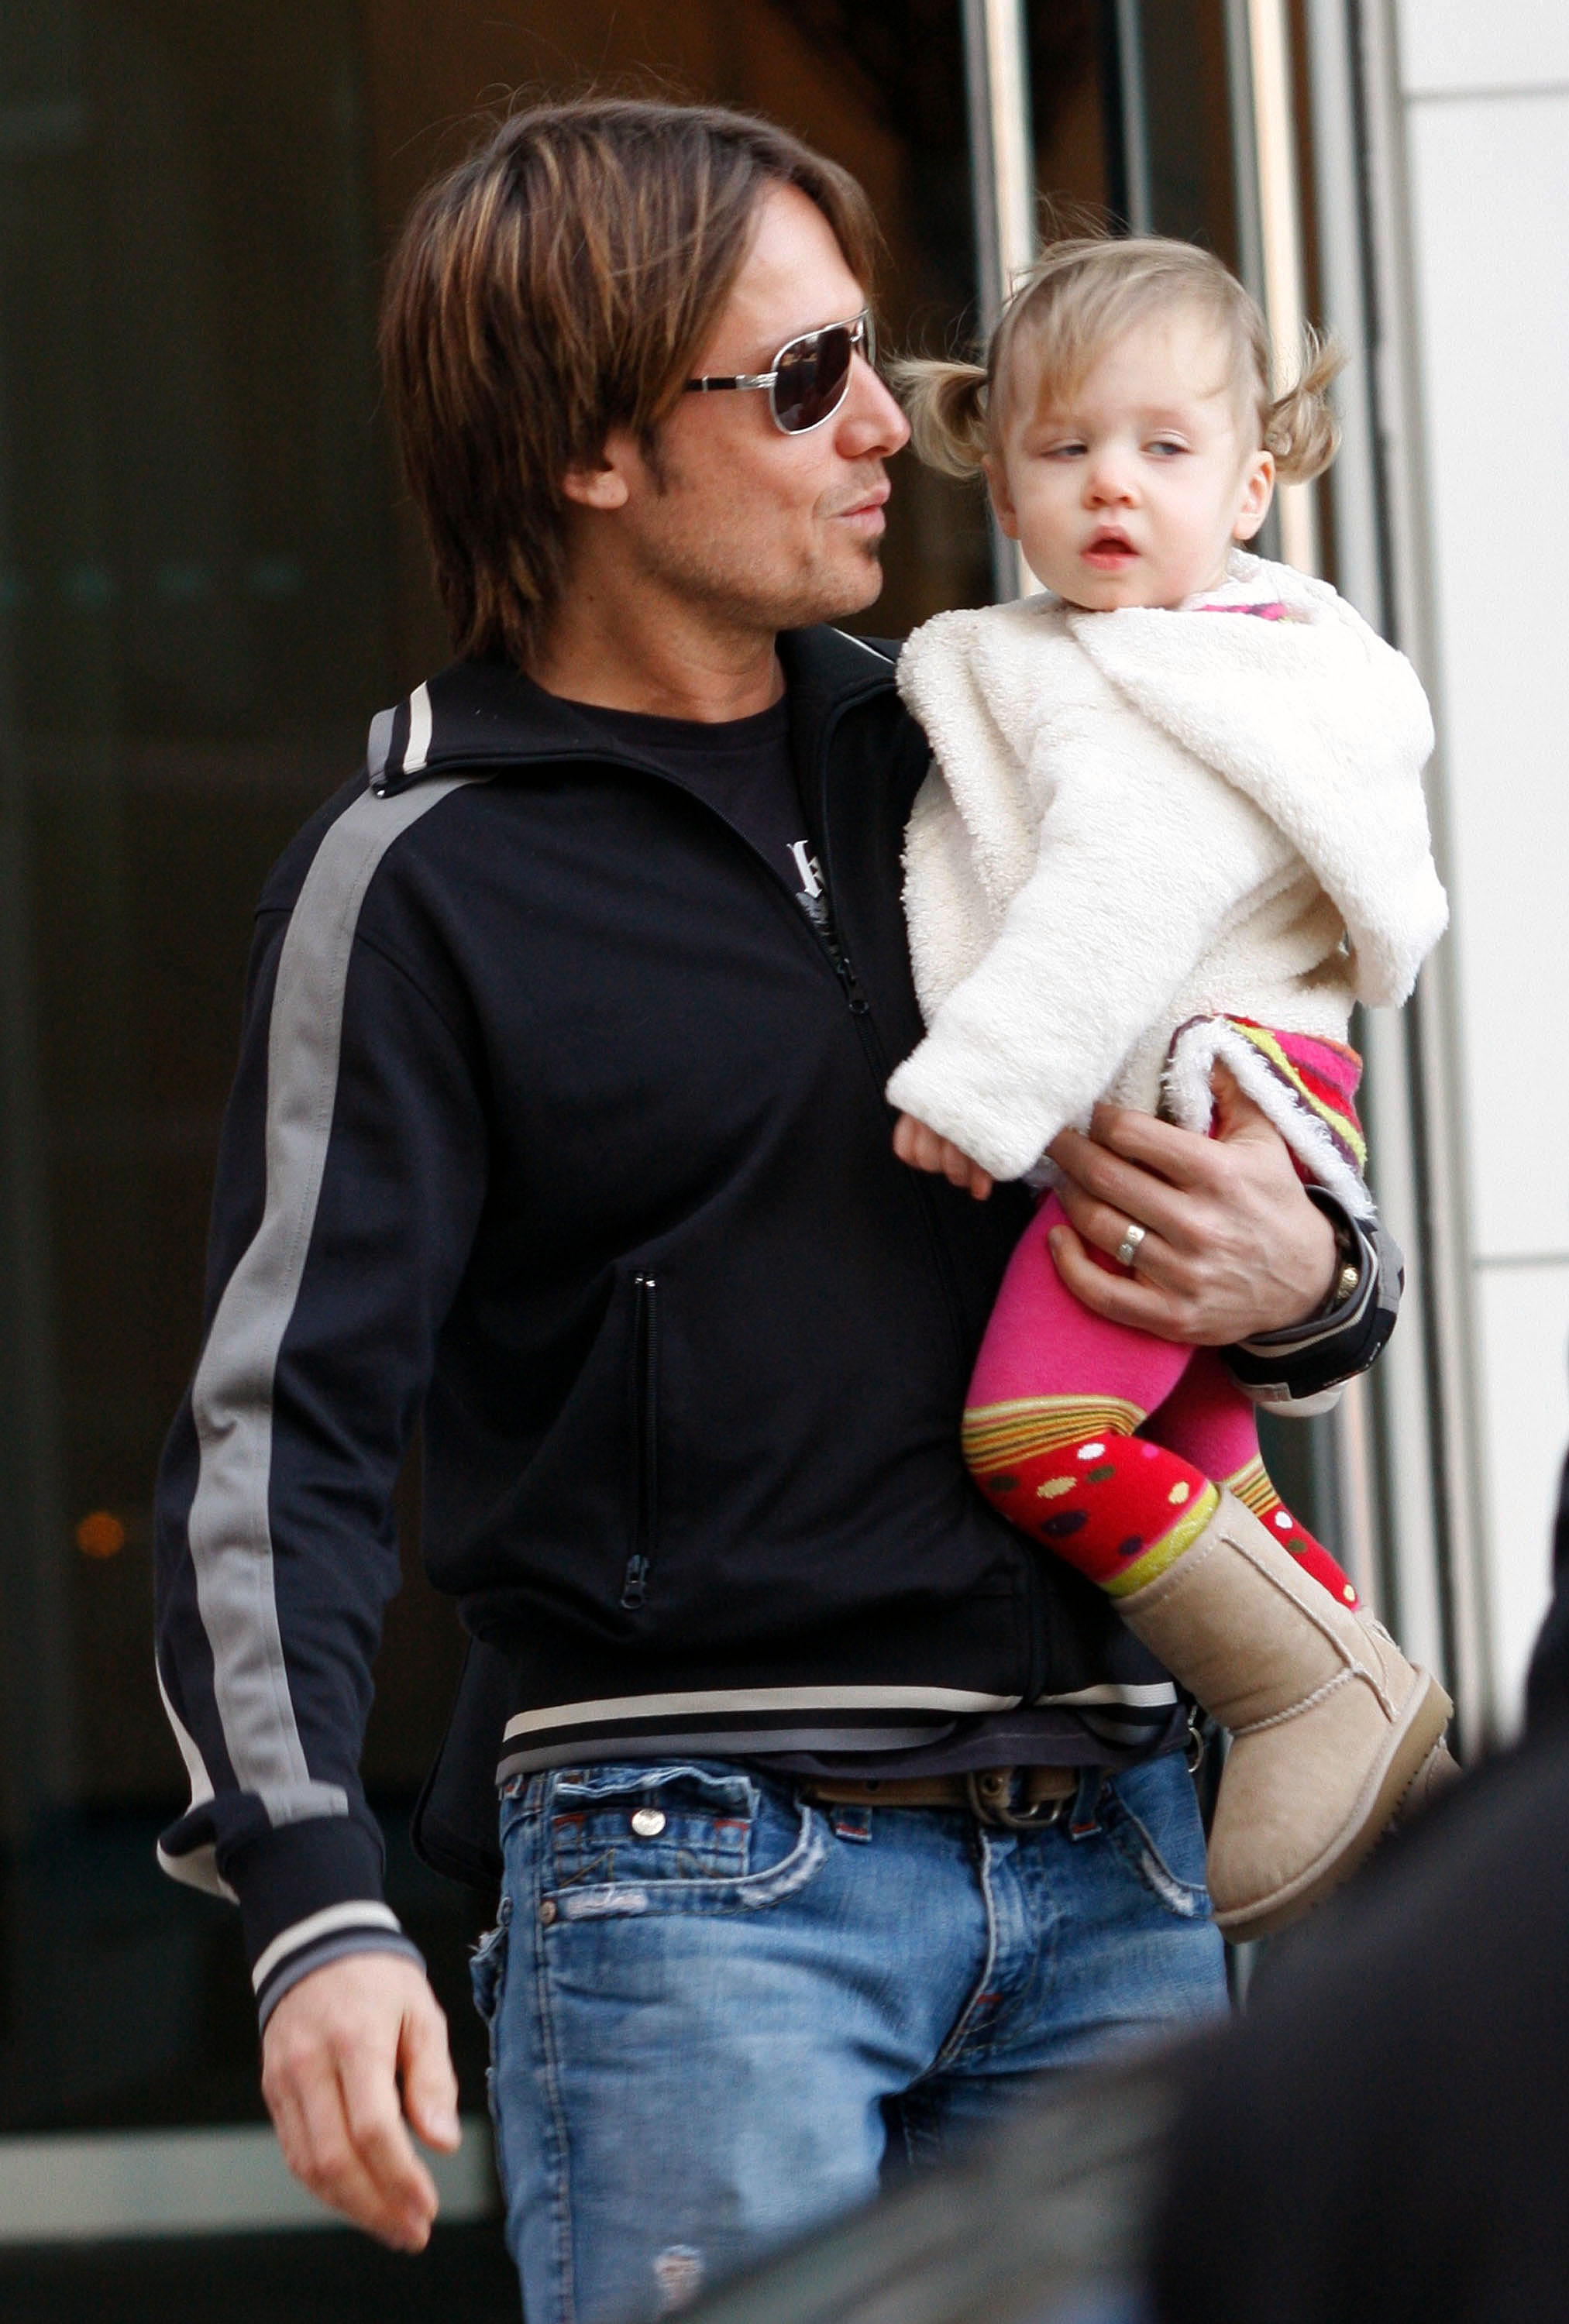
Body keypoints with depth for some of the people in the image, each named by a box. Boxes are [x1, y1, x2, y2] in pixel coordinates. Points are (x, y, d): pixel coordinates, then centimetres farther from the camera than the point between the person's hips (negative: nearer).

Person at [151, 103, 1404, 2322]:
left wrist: (1305, 1281, 0)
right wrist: (314, 1907, -21)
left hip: (1105, 1863, 5)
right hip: (697, 1863, -5)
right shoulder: (423, 879, -1)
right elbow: (279, 1421, -7)